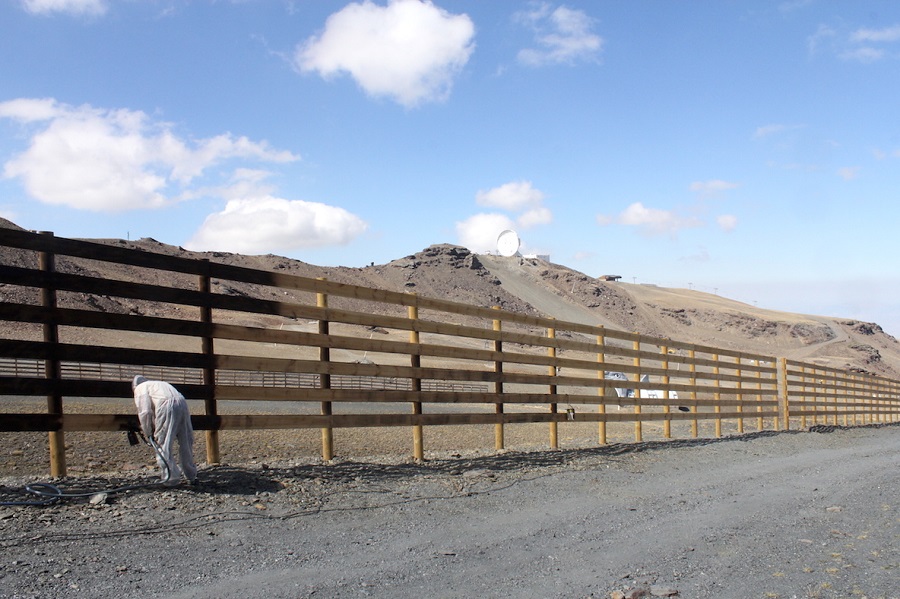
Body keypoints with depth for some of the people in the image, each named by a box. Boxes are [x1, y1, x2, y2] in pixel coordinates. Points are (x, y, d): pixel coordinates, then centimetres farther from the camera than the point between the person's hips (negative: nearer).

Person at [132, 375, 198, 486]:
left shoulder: (140, 388, 19)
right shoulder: (160, 383, 40)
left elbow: (145, 412, 6)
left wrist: (148, 432, 16)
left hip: (166, 406, -7)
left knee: (163, 444, 3)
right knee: (186, 444, 16)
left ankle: (171, 478, 1)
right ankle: (192, 476, 25)